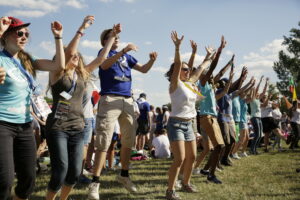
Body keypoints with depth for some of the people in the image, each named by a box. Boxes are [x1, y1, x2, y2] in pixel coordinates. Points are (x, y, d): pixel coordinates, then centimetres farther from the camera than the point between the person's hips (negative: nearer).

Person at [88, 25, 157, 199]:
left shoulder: (126, 56, 20)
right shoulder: (103, 52, 4)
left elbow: (144, 69, 16)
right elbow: (104, 65, -19)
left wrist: (152, 60, -5)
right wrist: (123, 51, -30)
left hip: (128, 100, 6)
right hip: (110, 99, -6)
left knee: (129, 140, 11)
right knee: (104, 142, -9)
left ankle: (124, 175, 26)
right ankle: (95, 182, -7)